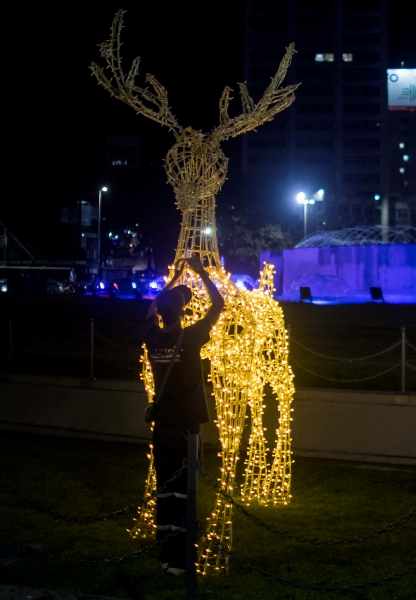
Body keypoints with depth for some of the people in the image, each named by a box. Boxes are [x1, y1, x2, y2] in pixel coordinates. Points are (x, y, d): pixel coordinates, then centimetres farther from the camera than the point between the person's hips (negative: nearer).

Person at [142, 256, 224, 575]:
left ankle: (165, 552, 16)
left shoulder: (152, 338, -3)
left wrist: (175, 276, 22)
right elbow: (219, 304, -5)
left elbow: (154, 306, 20)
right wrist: (200, 271, 4)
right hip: (186, 428, -5)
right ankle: (178, 558, 2)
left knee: (165, 489, 11)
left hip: (162, 427, 5)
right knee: (184, 492, 0)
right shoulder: (190, 338, -16)